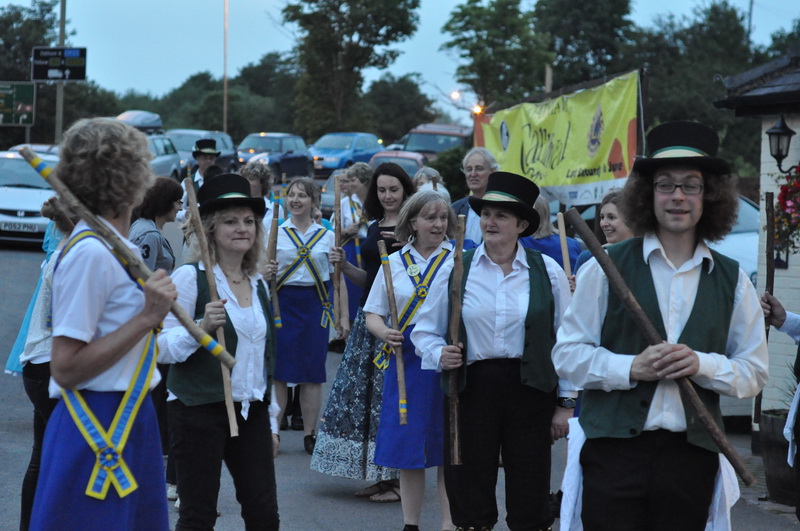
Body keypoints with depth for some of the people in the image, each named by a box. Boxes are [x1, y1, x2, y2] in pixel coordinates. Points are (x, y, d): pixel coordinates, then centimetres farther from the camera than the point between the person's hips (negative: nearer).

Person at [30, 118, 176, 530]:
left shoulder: (113, 247, 13)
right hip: (99, 428, -10)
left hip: (127, 422, 10)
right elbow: (65, 368, -21)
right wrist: (146, 318, -21)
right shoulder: (90, 253, -18)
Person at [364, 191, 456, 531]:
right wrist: (384, 333, -10)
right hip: (406, 359, 2)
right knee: (408, 449, 5)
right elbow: (373, 314, 11)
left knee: (449, 448, 1)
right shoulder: (395, 262, 10)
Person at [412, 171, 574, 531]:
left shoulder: (547, 271, 3)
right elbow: (424, 331, 9)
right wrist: (440, 355, -13)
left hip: (530, 391, -1)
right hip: (471, 390, 1)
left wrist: (566, 403, 2)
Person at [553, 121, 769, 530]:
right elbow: (567, 354, 1)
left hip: (692, 452, 2)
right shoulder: (606, 267, 3)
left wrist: (702, 365, -11)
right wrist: (631, 368, -15)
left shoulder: (732, 281, 10)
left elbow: (754, 372, 8)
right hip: (615, 447, -2)